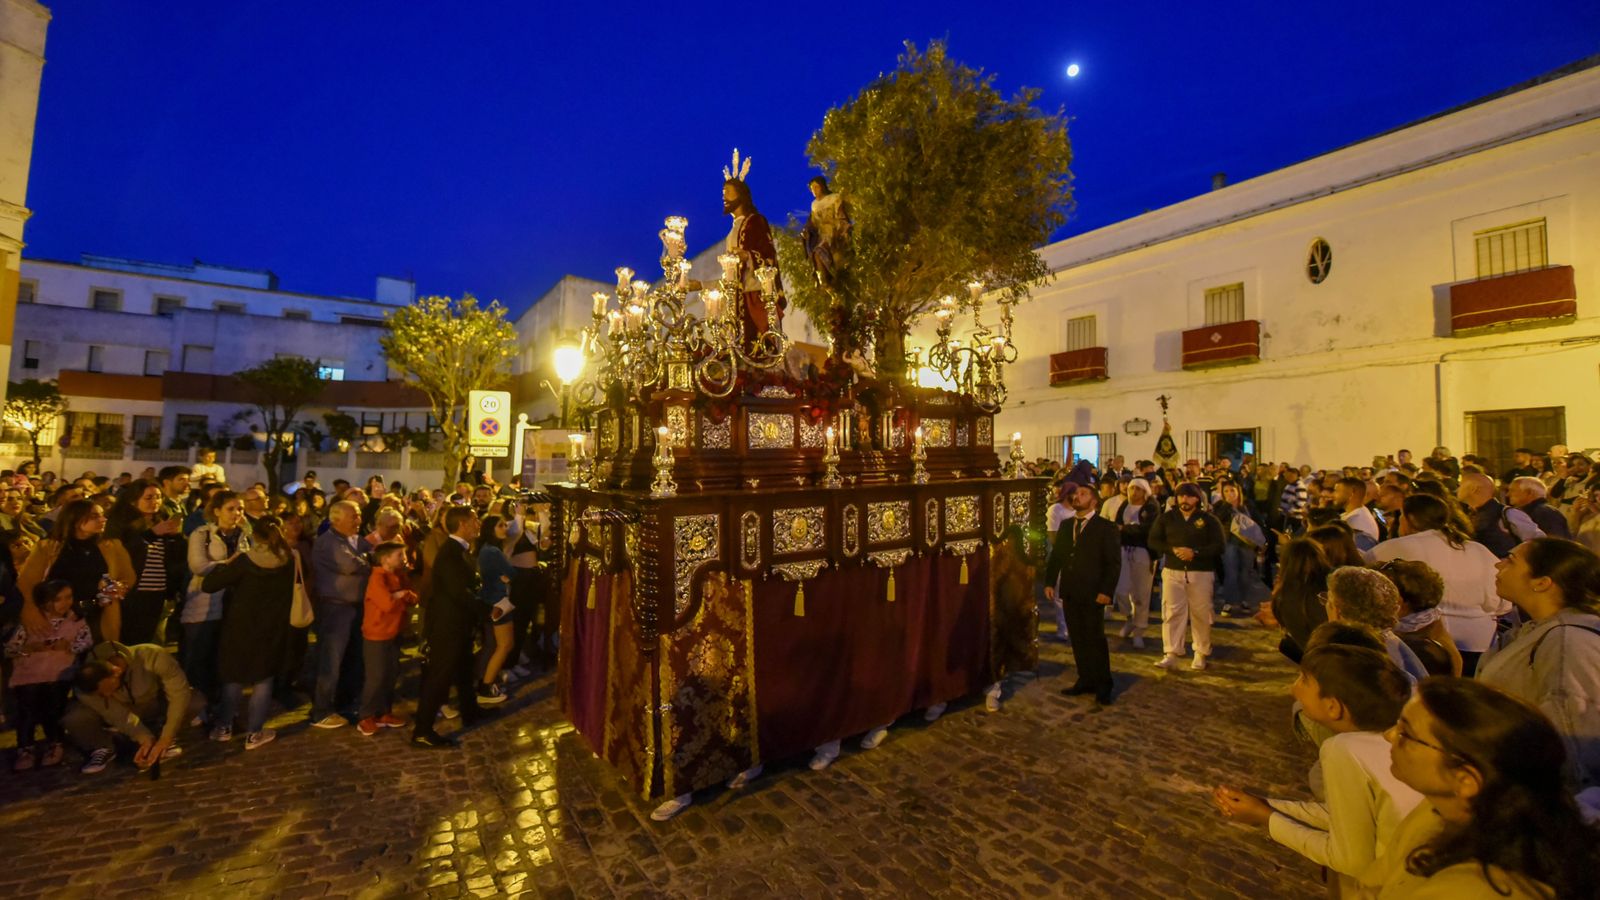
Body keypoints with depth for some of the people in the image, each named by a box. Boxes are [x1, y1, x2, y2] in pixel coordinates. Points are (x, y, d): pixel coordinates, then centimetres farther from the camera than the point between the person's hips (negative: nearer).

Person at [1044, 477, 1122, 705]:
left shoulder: (1106, 528, -3)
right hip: (1069, 593, 5)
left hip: (1092, 594, -5)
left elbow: (1114, 563, -7)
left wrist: (1106, 591, -15)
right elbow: (1056, 556, 12)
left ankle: (1103, 686, 16)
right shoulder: (1065, 525, 13)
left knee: (1095, 640, 2)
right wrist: (1049, 582, 3)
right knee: (1078, 640, 11)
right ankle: (1085, 680, 22)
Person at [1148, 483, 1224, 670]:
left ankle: (1201, 653, 21)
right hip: (1172, 572, 1)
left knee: (1201, 614, 6)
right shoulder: (1166, 517, 6)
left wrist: (1195, 552, -17)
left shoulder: (1208, 520, 2)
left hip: (1201, 573, -1)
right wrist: (1173, 550, -12)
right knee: (1172, 613, -2)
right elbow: (1153, 541, 4)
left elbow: (1218, 546, -4)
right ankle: (1170, 654, 1)